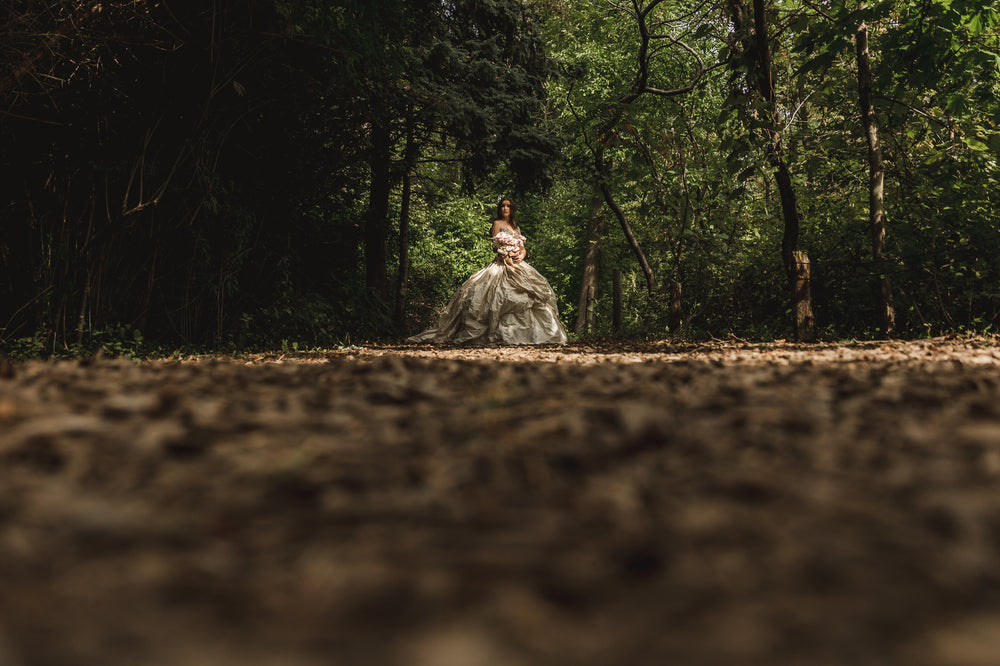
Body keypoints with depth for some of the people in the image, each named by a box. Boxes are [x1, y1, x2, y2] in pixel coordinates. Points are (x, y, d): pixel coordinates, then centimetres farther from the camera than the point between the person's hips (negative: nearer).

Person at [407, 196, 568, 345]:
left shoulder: (516, 227, 23)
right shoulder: (497, 224, 4)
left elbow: (522, 247, 20)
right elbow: (496, 247, -6)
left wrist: (522, 254, -3)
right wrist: (508, 259, -17)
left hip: (518, 265, 7)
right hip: (502, 265, -7)